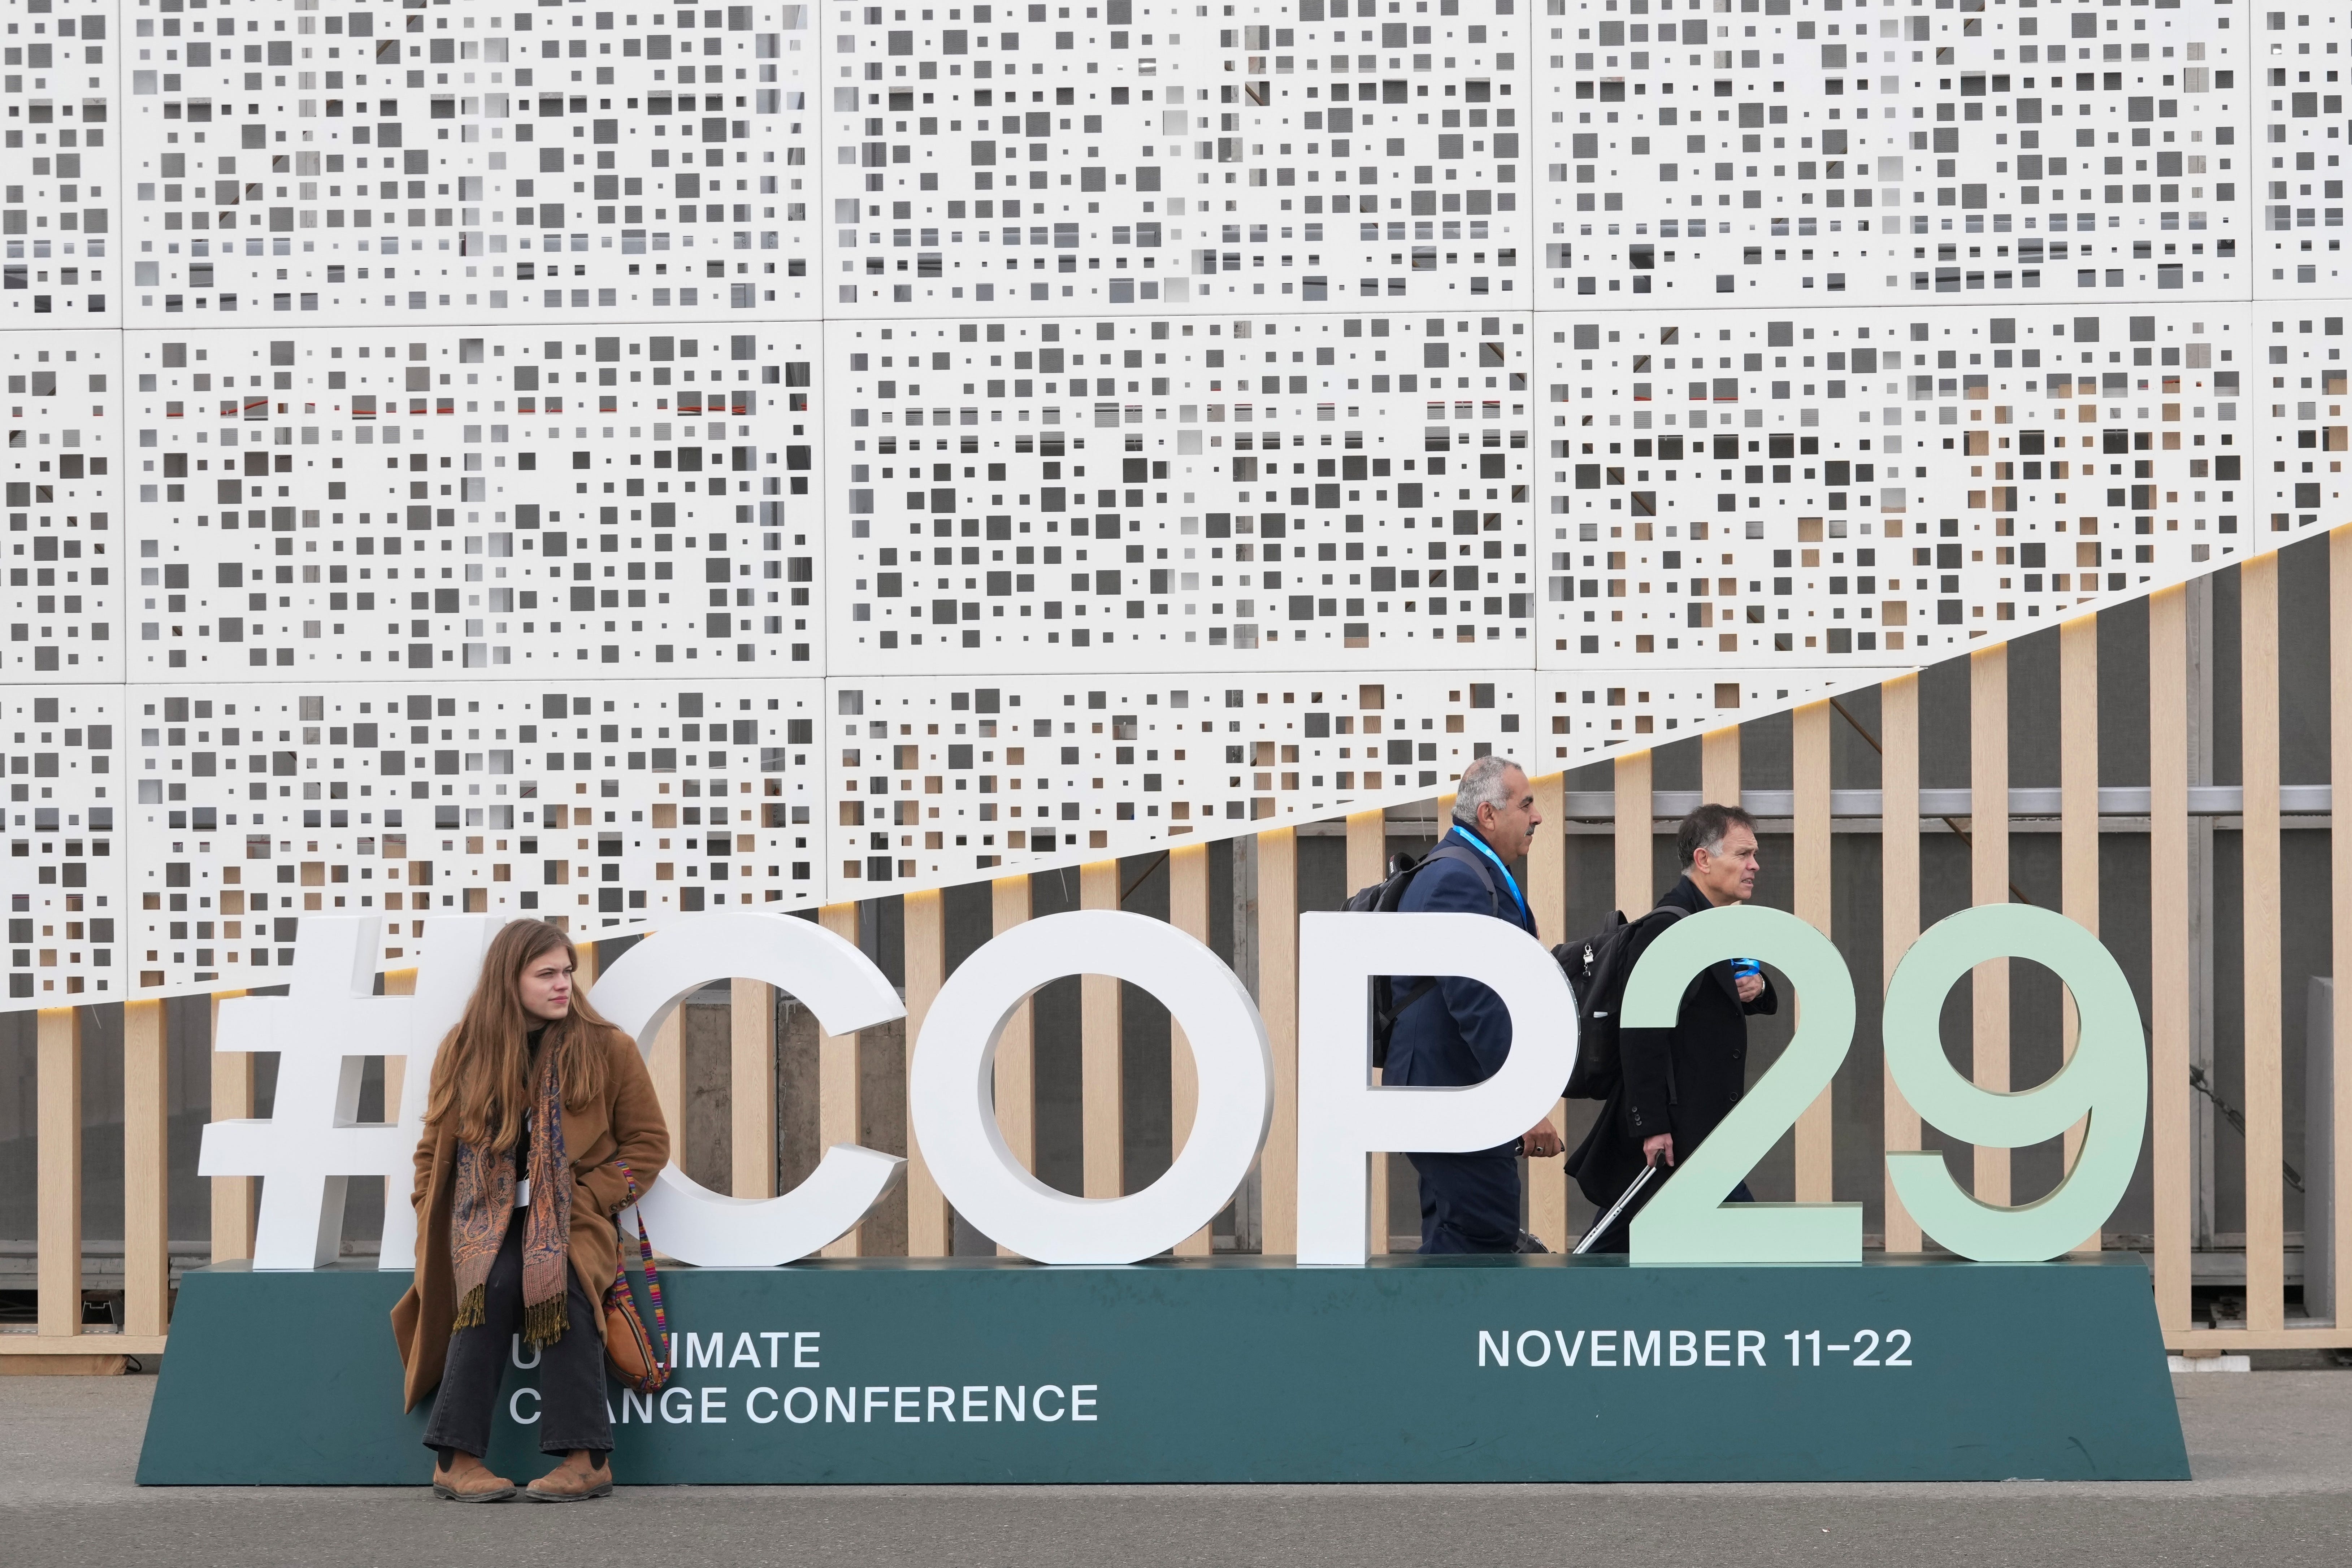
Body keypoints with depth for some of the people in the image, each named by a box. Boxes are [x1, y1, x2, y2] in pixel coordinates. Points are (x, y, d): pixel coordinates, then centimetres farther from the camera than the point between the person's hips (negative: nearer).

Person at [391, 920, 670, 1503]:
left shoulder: (608, 1049, 1)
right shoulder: (464, 1051, 7)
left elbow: (648, 1144, 4)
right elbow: (435, 1149, 15)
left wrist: (584, 1202, -8)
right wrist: (433, 1230, 1)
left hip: (571, 1217, -1)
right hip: (489, 1215, 1)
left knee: (561, 1283, -33)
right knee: (495, 1284, -32)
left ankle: (586, 1458, -32)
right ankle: (459, 1458, -32)